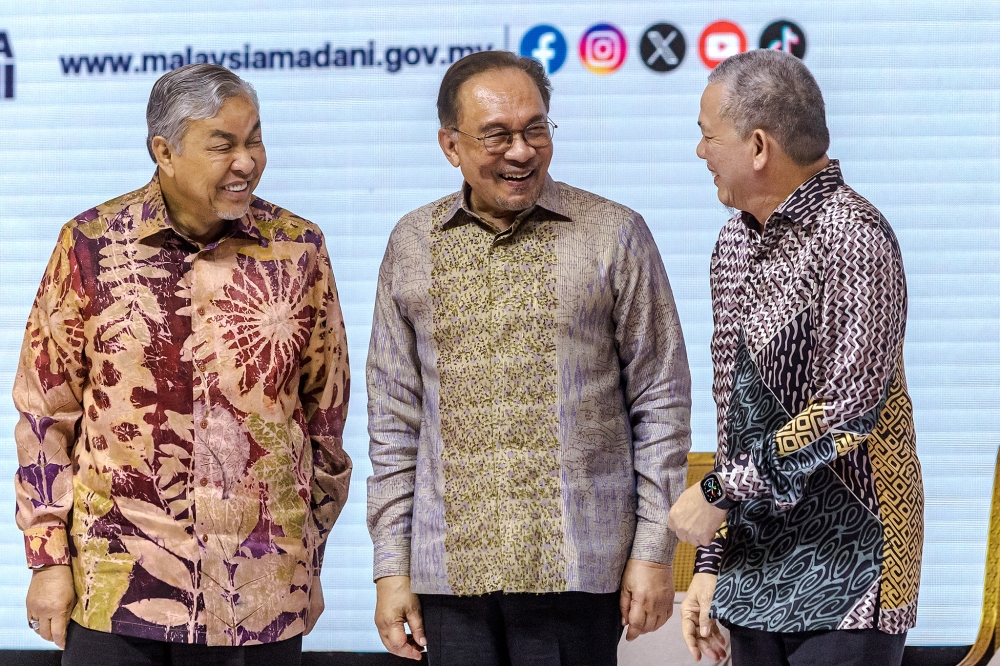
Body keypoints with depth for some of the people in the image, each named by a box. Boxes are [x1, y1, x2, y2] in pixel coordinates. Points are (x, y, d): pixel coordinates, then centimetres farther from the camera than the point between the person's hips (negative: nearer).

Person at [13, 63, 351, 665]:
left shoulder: (298, 249, 2)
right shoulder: (91, 246, -1)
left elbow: (326, 410, 11)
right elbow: (47, 412, 3)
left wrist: (310, 540, 14)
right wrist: (49, 558, 1)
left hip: (264, 587, 1)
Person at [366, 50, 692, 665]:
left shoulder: (615, 236, 1)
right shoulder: (412, 246, 9)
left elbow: (661, 404, 2)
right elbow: (394, 420, 11)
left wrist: (654, 551, -2)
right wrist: (392, 567, 7)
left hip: (575, 568, -2)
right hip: (452, 569, 2)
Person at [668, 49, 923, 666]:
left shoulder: (854, 237, -14)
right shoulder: (736, 242, 12)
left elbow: (848, 408, -21)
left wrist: (720, 490, -14)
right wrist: (711, 562, 12)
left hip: (844, 568, -7)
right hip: (756, 558, 7)